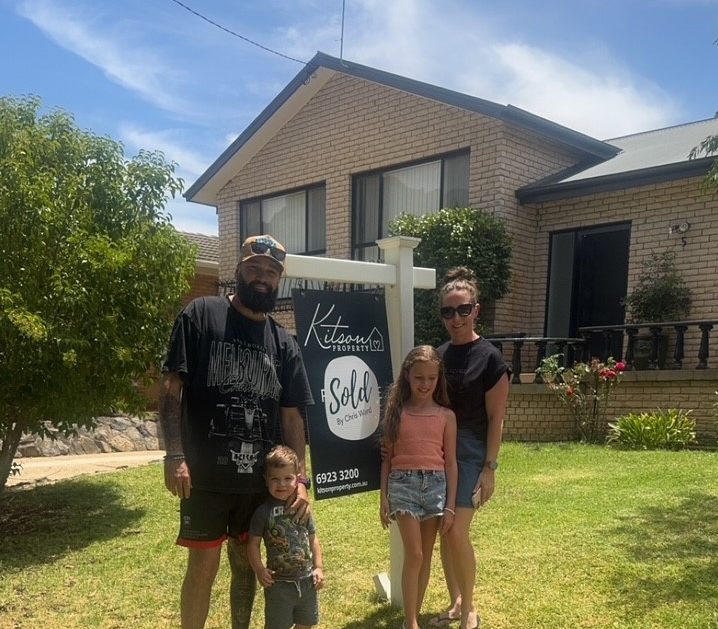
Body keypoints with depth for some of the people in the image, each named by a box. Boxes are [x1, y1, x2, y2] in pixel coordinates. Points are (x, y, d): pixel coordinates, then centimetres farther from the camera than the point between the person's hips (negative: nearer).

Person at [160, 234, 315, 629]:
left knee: (246, 564, 16)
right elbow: (171, 387, -7)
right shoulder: (201, 315, -3)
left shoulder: (284, 343, 9)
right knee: (203, 566, 2)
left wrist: (300, 479, 1)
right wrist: (174, 455, -16)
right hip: (206, 476, -4)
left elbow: (291, 416, 9)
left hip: (262, 480, 4)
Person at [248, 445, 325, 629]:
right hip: (279, 583, -4)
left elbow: (313, 539, 8)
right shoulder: (264, 511, -11)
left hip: (307, 580, 4)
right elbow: (253, 543, -7)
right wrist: (259, 570, -18)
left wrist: (318, 567, 2)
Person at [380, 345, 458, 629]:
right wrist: (383, 497, 0)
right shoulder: (396, 412, 2)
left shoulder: (446, 416, 3)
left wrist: (450, 506, 1)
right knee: (413, 554, -7)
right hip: (403, 483, -2)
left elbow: (451, 462, 4)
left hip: (435, 484, 2)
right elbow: (387, 458, 5)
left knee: (426, 556, 9)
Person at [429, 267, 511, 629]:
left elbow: (496, 419, -10)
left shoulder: (489, 358, -9)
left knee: (457, 532, -10)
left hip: (470, 453, -5)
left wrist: (490, 467, -13)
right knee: (443, 533, 9)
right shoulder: (438, 355, 6)